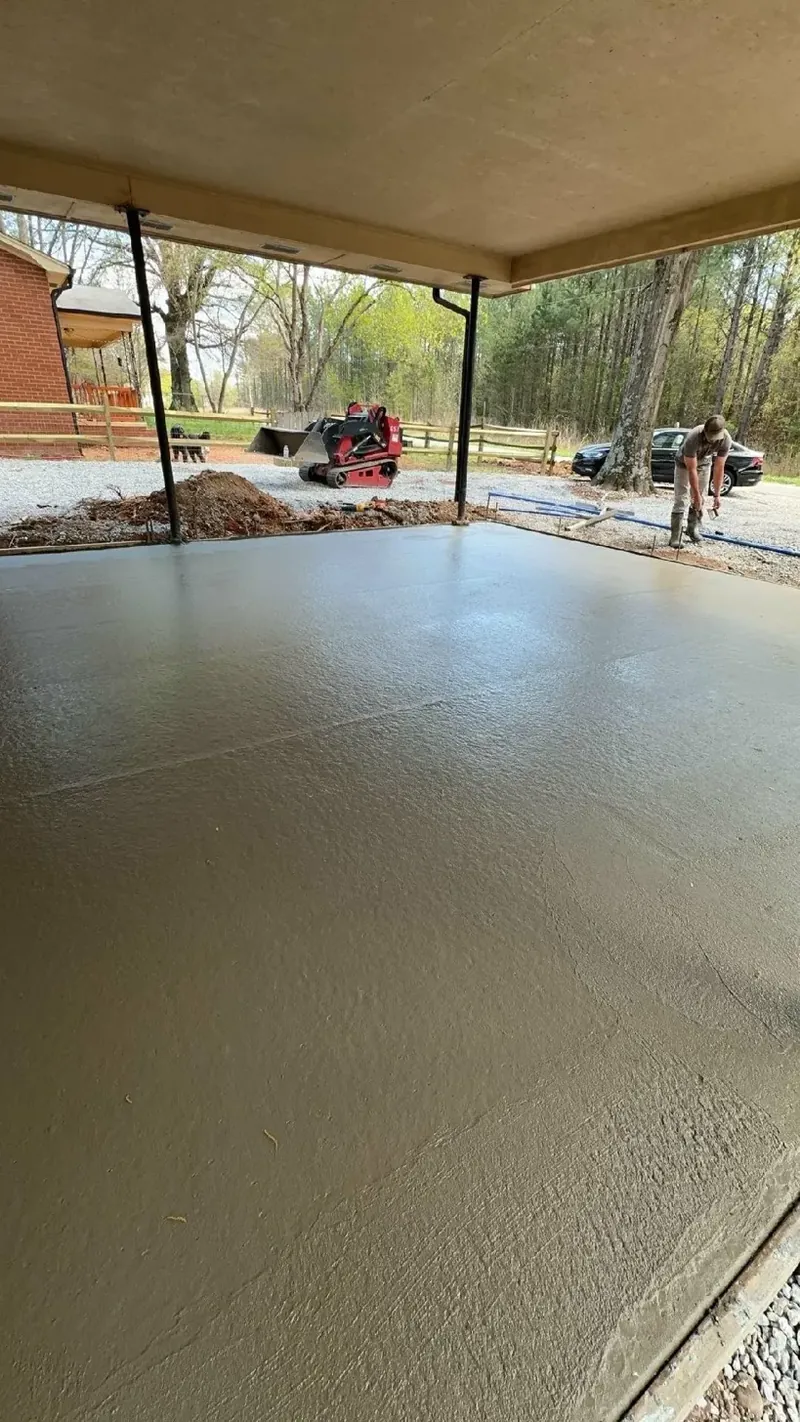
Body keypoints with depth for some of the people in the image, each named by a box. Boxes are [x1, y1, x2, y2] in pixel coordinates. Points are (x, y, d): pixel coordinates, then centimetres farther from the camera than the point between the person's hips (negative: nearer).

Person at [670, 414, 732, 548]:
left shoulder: (726, 440, -28)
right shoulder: (693, 438, -39)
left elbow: (719, 468, -22)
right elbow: (691, 469, -33)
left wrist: (717, 495, -23)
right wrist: (696, 495, -29)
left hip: (704, 464, 4)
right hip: (684, 464, -4)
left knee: (700, 500, 2)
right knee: (681, 500, -12)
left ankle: (693, 529, 17)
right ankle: (675, 536, -13)